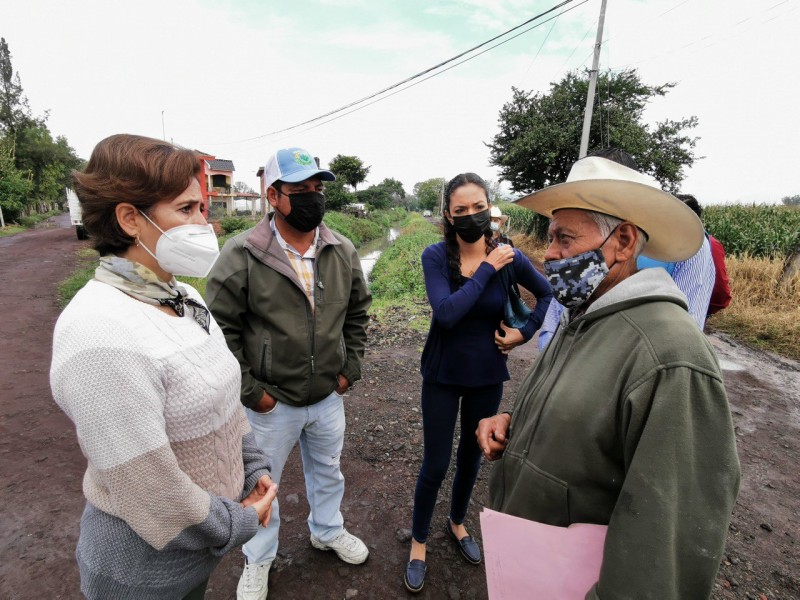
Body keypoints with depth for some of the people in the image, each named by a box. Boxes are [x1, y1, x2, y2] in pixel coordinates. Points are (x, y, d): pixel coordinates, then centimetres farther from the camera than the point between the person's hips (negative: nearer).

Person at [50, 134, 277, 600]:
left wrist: (254, 470, 1)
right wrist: (237, 524, -13)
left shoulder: (183, 298, -3)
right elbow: (151, 495, -28)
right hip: (148, 558, -7)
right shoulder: (102, 334, -31)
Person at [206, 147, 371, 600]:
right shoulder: (242, 255, -17)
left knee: (328, 470, 26)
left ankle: (328, 531, 56)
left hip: (329, 396, 4)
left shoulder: (343, 252, -3)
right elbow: (221, 329, -13)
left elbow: (358, 312, 7)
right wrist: (249, 390, -12)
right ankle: (258, 561, 47)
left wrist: (351, 368, 2)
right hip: (270, 404, -3)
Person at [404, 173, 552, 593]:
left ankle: (457, 523, 49)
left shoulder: (508, 255, -9)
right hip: (443, 375, -2)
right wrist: (487, 269, -26)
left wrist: (525, 331, -3)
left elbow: (545, 294, 8)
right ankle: (419, 543, 35)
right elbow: (446, 313, -30)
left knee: (472, 456, 21)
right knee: (435, 464, 8)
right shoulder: (436, 256, -16)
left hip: (487, 375, 3)